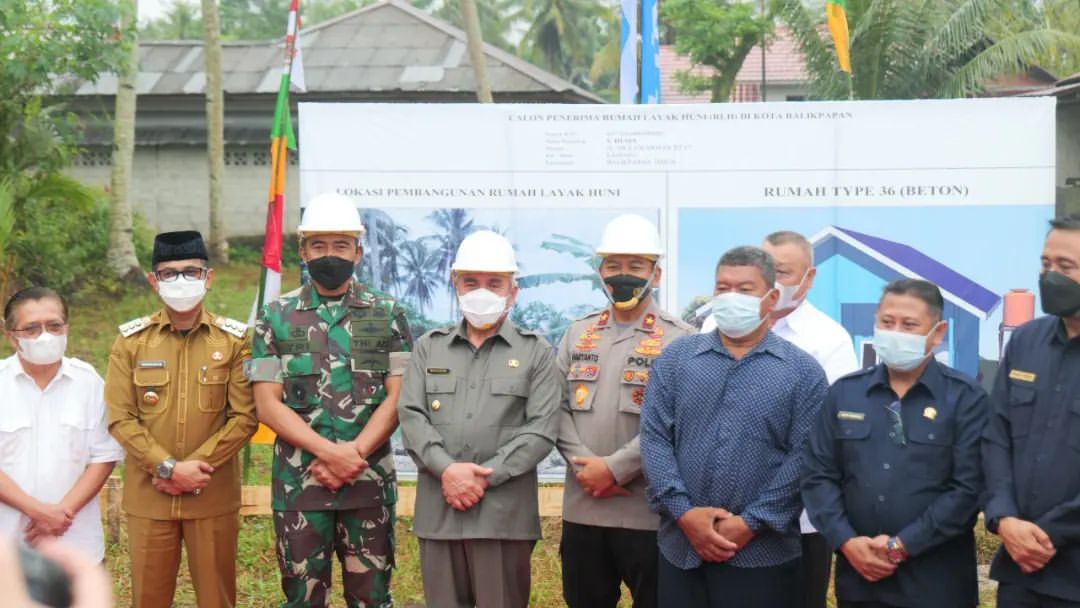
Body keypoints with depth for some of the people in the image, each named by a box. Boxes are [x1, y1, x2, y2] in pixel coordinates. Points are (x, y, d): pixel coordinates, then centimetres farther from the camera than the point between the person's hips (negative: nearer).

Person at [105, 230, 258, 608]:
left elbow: (244, 417, -5)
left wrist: (196, 466, -14)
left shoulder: (234, 340, 0)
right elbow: (120, 419, -4)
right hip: (148, 496, 1)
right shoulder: (131, 340, 2)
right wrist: (169, 468, -14)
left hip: (213, 496, -1)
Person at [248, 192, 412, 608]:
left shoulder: (387, 315, 5)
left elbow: (398, 398, -2)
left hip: (369, 479, 0)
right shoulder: (277, 317, 4)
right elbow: (268, 405, -2)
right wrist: (329, 451, -15)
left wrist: (354, 455, -15)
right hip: (298, 482, 0)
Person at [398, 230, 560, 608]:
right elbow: (411, 416, 3)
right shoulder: (429, 347, 14)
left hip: (504, 512, -2)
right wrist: (446, 469, -13)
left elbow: (541, 431, -4)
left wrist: (485, 478, -13)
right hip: (438, 510, 3)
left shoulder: (536, 353, 5)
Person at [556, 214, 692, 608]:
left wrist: (614, 469, -16)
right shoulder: (578, 334, 12)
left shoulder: (678, 338, -3)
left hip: (648, 511, -4)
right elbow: (559, 408, 7)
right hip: (582, 508, 5)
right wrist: (583, 465, -9)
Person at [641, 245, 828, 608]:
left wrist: (750, 523, -12)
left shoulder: (803, 372, 1)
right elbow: (654, 438, 1)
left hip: (762, 555, -2)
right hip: (681, 547, 2)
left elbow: (803, 459, -5)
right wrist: (683, 513, -10)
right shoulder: (675, 358, 8)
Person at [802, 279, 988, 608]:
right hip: (858, 577, 3)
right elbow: (818, 475, 6)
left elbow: (969, 488, -10)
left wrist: (903, 545, -13)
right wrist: (846, 541, -8)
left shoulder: (966, 398, -2)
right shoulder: (844, 392, 8)